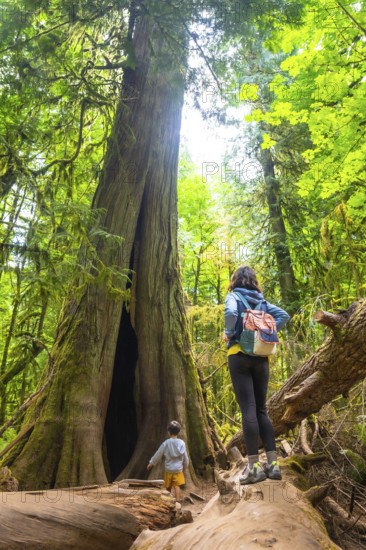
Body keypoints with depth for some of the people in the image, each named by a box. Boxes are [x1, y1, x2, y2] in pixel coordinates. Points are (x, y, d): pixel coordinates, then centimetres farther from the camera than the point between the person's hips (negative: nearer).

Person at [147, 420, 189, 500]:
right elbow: (185, 456, 1)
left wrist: (151, 463, 9)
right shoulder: (181, 443, -7)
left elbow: (158, 454, -4)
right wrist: (185, 465, 19)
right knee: (177, 486, 3)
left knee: (168, 487, 16)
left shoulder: (166, 443, -12)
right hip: (178, 469, 0)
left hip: (168, 469, 0)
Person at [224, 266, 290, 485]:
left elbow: (231, 313, -21)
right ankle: (273, 464, 9)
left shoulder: (234, 296, 1)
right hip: (261, 358, 5)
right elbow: (284, 316, 8)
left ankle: (254, 466, -4)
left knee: (248, 410, -5)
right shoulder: (263, 301, 15)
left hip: (240, 356, -5)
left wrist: (228, 333, -6)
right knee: (261, 409, 10)